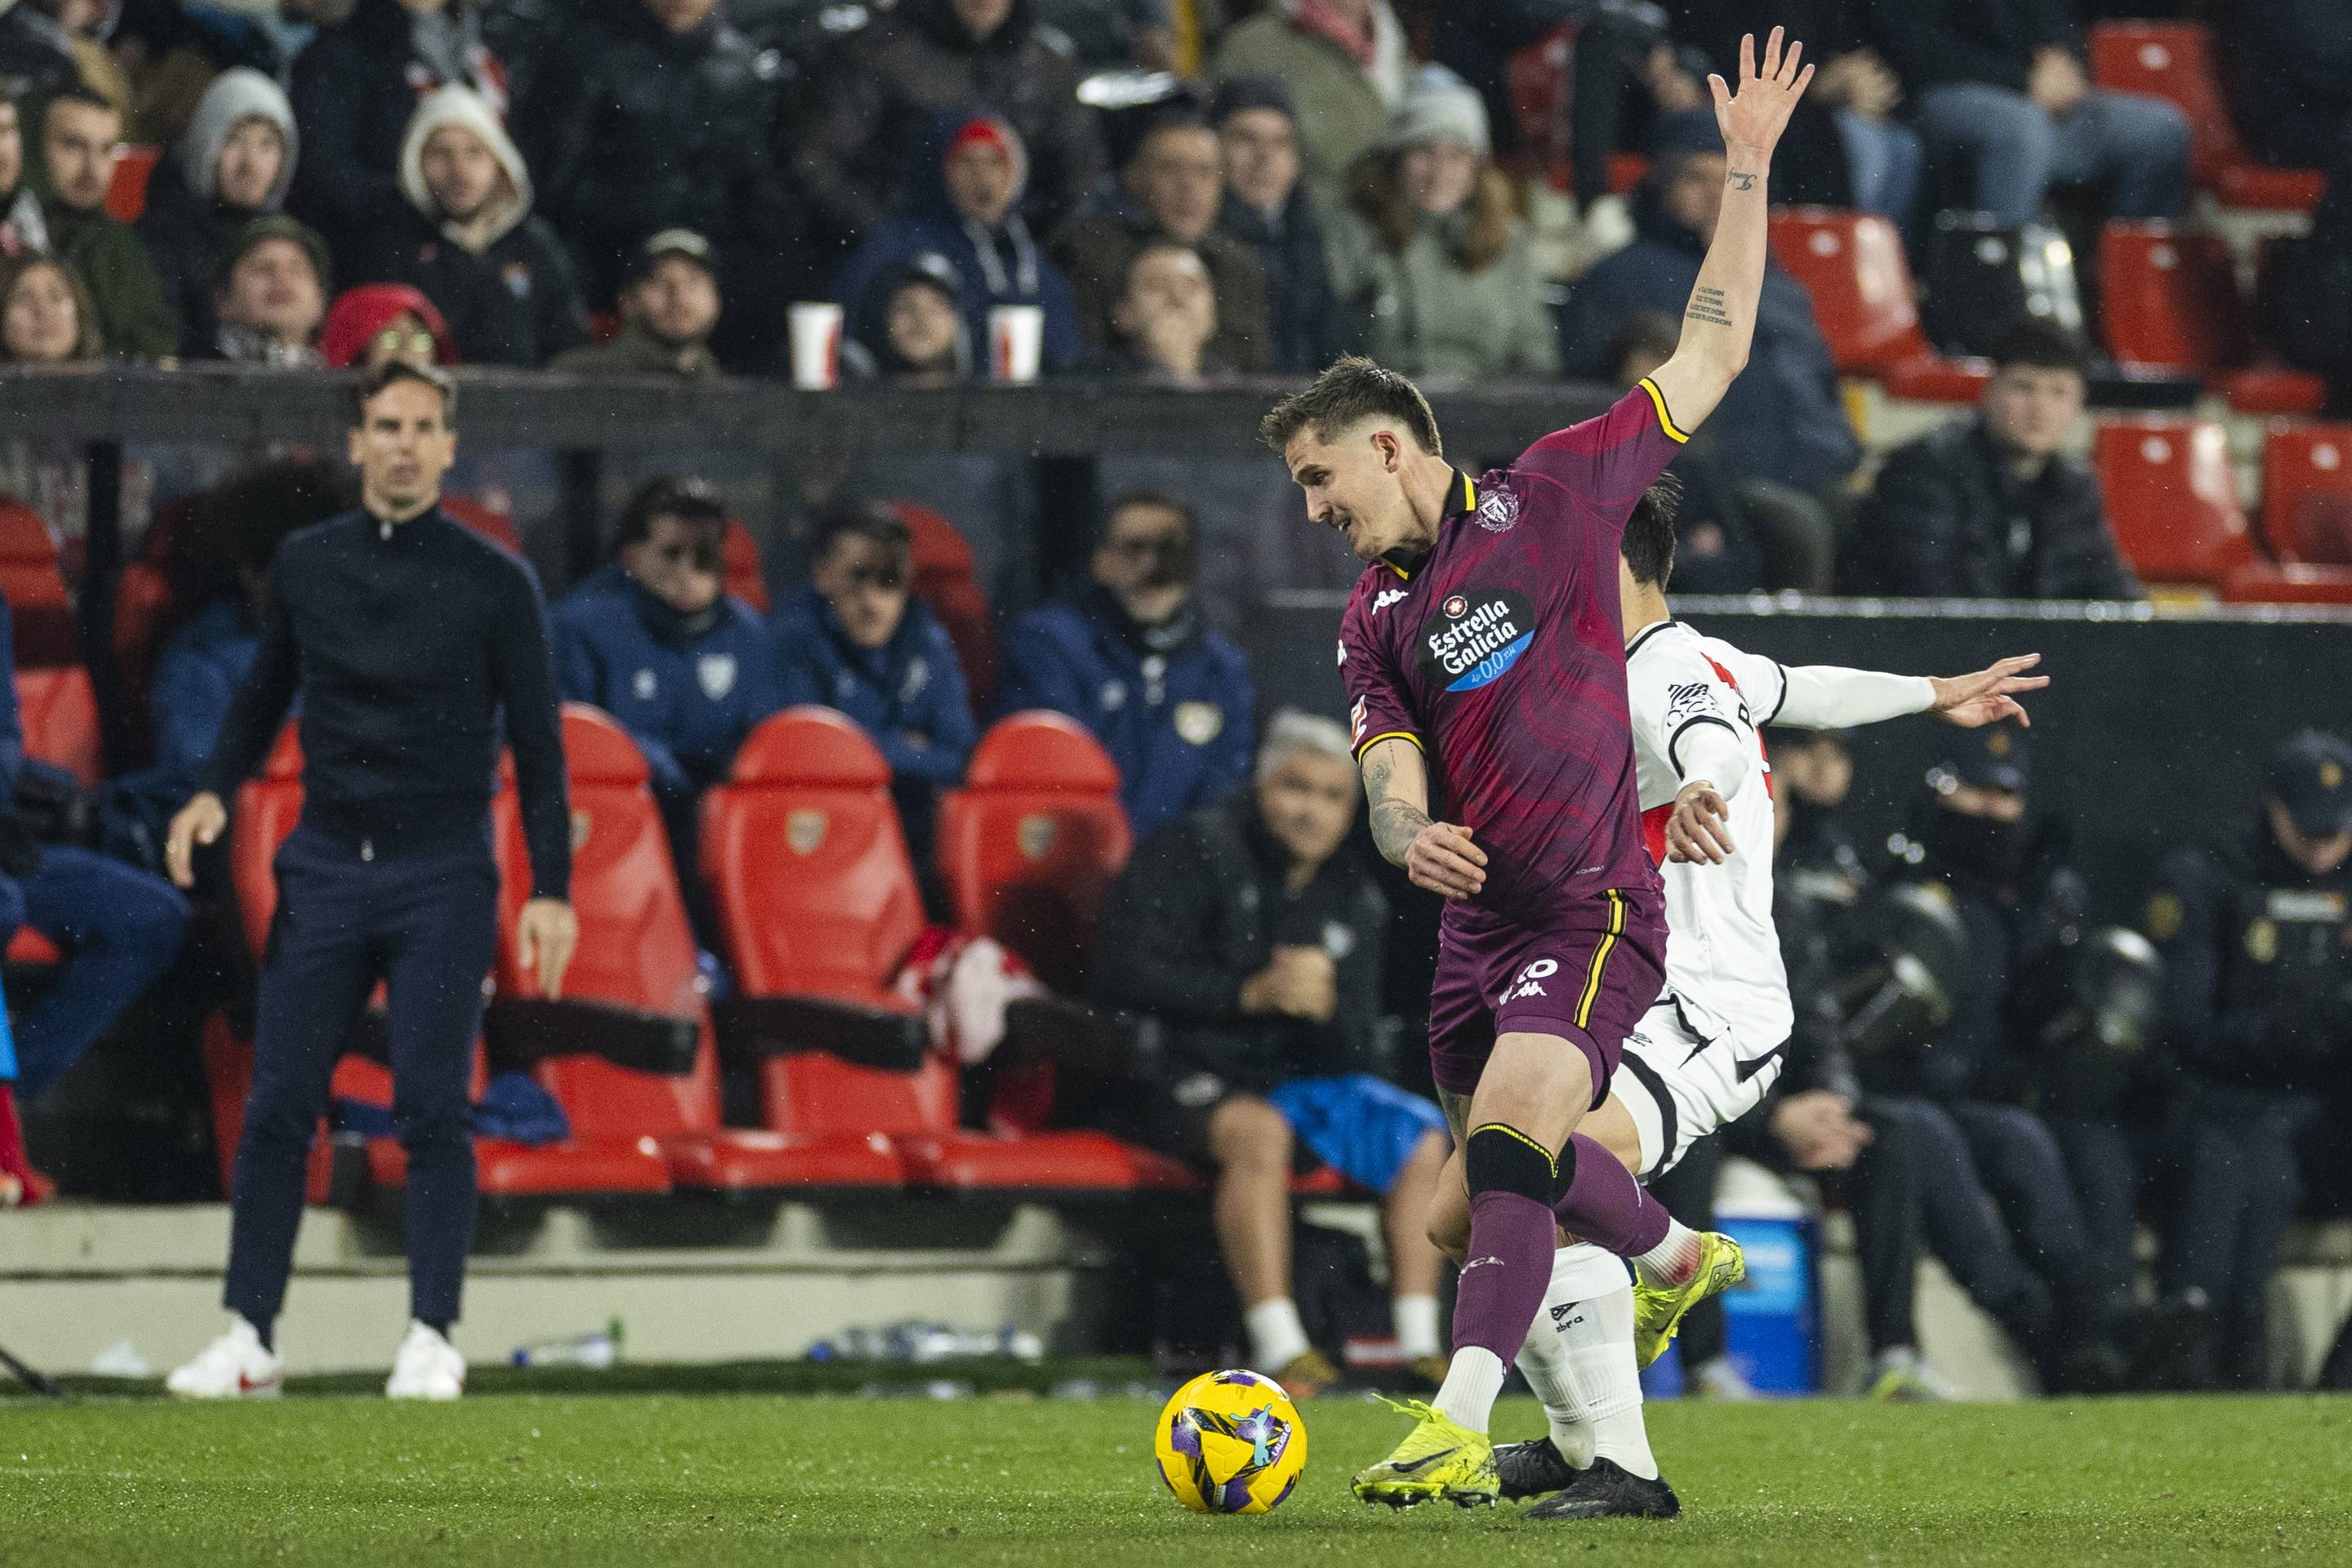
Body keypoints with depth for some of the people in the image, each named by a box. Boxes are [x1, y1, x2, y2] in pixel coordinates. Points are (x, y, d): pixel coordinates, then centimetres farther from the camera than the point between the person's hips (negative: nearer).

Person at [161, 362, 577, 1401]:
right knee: (278, 1108, -1)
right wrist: (215, 788, 4)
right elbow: (267, 690, 21)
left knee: (432, 1110, -5)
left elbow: (536, 742, 0)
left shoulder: (493, 583, -1)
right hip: (324, 865, 3)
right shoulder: (306, 565, 7)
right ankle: (249, 1335, 3)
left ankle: (432, 1336, 1)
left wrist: (551, 889, -6)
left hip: (444, 875, -3)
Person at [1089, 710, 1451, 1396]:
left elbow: (1353, 1048, 8)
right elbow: (1123, 978, -14)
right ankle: (1278, 1347, -43)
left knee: (1423, 1136, -11)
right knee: (1257, 1130, -37)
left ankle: (1417, 1345, -13)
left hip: (1299, 1076, 7)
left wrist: (1324, 1004, -16)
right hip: (1177, 1075, -7)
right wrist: (1250, 994, -20)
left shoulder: (1355, 899, 13)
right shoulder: (1192, 850, -4)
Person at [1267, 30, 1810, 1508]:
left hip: (1593, 904, -7)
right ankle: (1682, 1258, 51)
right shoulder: (1374, 618, 11)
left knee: (1511, 1131, -23)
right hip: (1480, 913, 7)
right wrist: (1410, 836, -22)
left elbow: (1711, 354, 1)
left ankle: (1460, 1431, -31)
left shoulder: (1551, 497, -3)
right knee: (1510, 1153, 20)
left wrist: (1749, 171, -3)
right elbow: (1393, 777, 2)